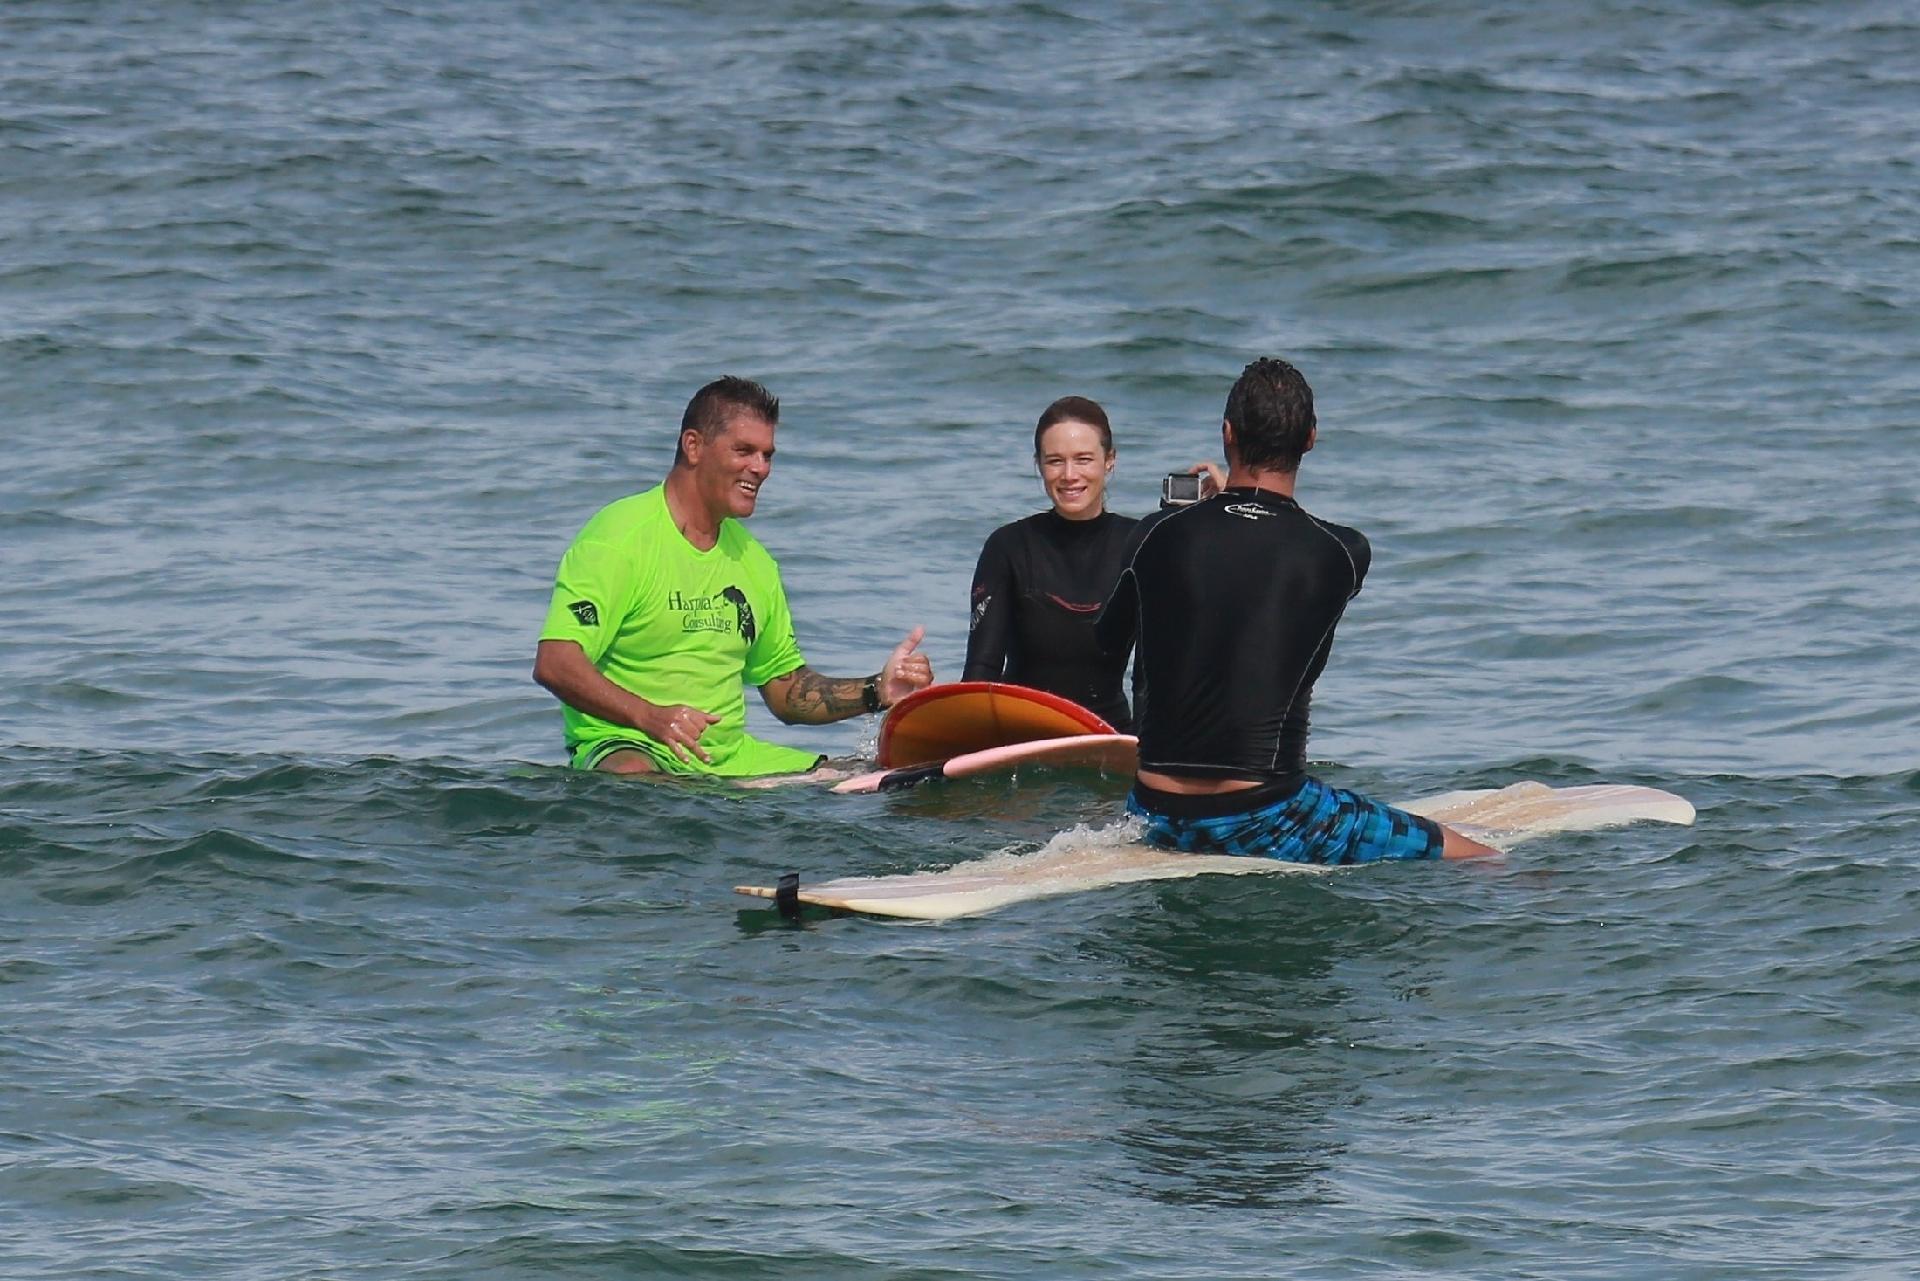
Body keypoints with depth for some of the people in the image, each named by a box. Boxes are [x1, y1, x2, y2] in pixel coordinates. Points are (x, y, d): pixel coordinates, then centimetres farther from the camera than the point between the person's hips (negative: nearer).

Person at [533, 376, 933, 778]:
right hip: (626, 746, -8)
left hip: (730, 756, 8)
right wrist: (648, 716, -34)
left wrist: (877, 692, 6)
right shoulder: (620, 537, -7)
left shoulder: (751, 558, 18)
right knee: (633, 778, -42)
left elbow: (787, 692, 25)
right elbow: (554, 663, -18)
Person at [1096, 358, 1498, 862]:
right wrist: (1230, 497, 38)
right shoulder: (1342, 553, -5)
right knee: (1482, 863, 4)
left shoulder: (1159, 536, -1)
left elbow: (1108, 632, 19)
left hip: (1157, 819, 4)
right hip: (1266, 821, -4)